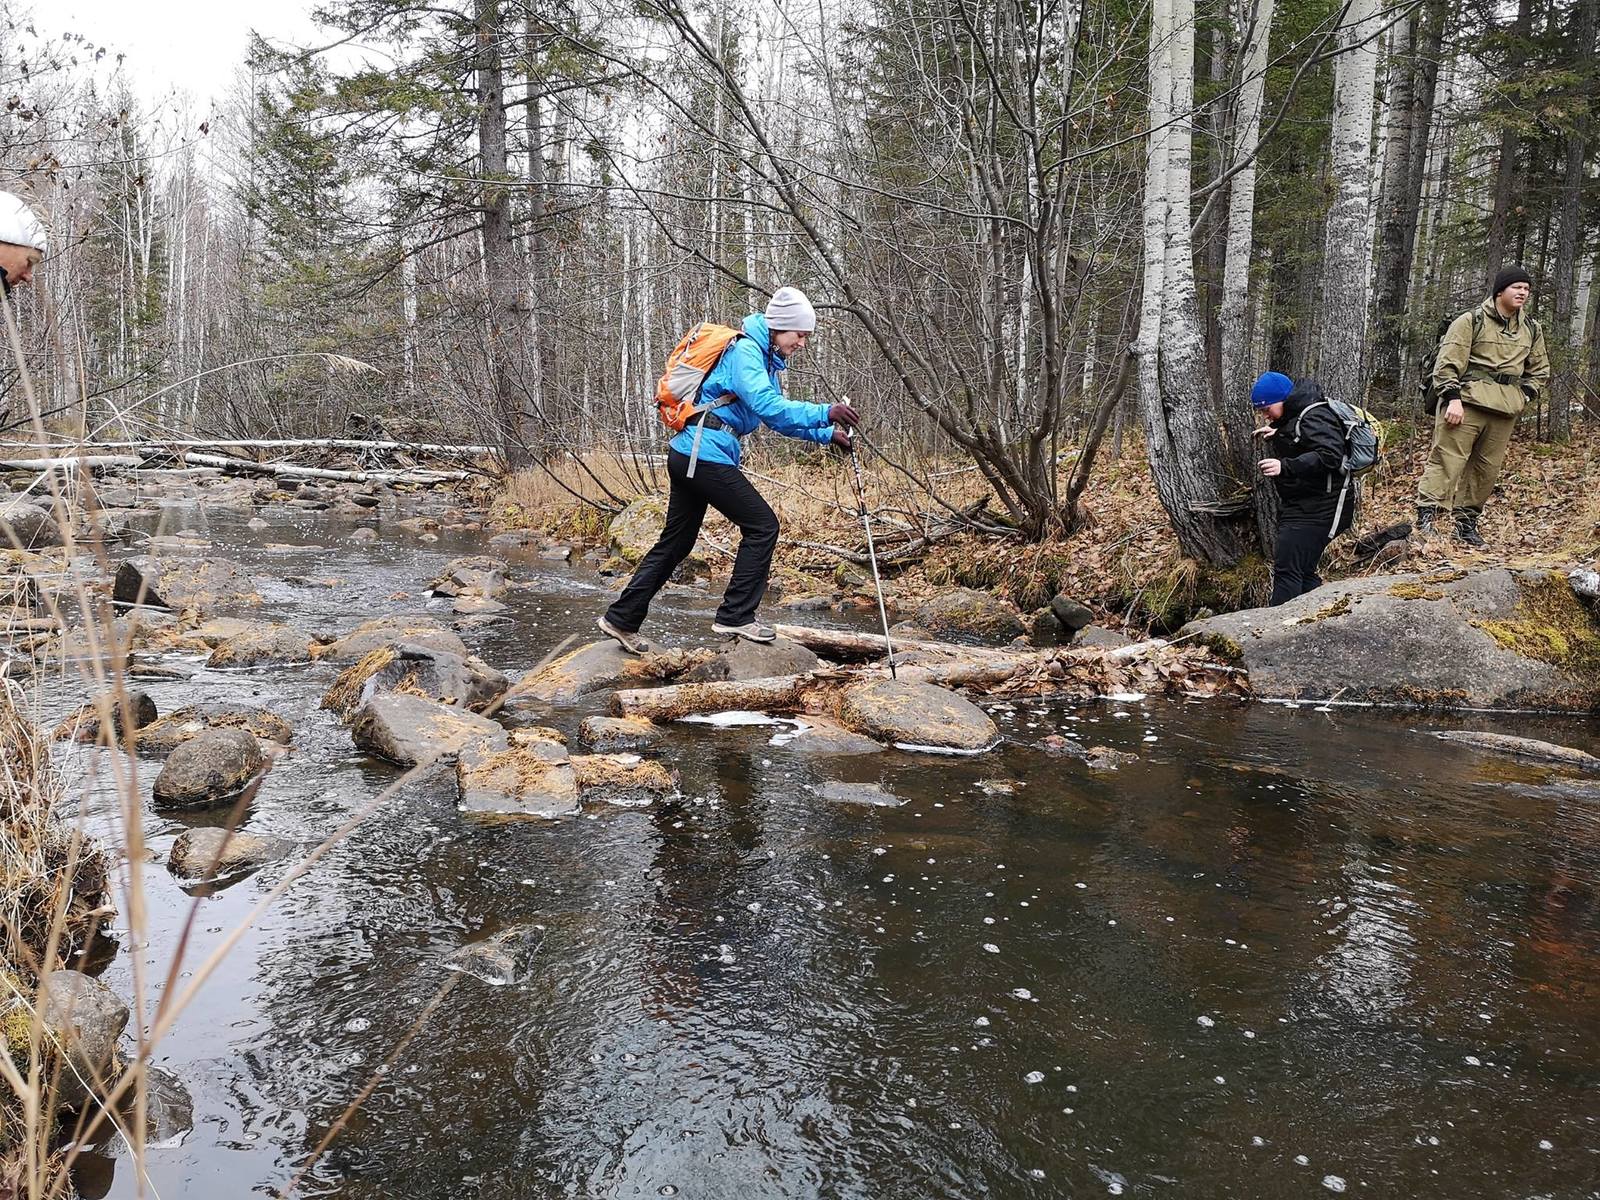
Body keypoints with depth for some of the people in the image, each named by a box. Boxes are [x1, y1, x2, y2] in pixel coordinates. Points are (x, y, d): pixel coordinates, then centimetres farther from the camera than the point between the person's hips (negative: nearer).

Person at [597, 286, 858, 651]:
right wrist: (824, 413, -29)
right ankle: (735, 616, 0)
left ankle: (621, 619, 19)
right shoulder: (745, 352, -11)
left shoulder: (764, 359, 20)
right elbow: (768, 407, -25)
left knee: (676, 541, 14)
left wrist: (827, 434, 13)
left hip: (687, 456, 10)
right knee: (762, 526, -5)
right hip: (707, 454, -10)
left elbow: (779, 416, 23)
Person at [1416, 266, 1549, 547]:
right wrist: (1453, 398, -16)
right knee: (1447, 460, -12)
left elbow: (1540, 370, 26)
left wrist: (1521, 397, 10)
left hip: (1505, 412, 6)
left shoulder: (1532, 330, 17)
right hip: (1466, 403, -6)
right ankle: (1426, 516, -14)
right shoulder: (1471, 321, -2)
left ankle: (1467, 521, 16)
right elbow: (1447, 362, -7)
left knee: (1487, 468, 7)